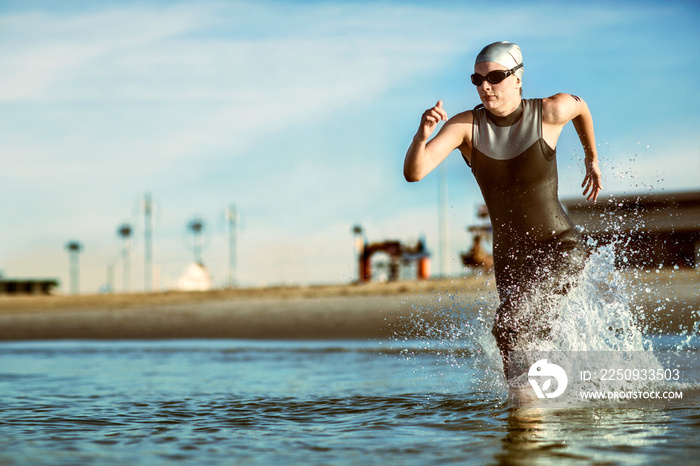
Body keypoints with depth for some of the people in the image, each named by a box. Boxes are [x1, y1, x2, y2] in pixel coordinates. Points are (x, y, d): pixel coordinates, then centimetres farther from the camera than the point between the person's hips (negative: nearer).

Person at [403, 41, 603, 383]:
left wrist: (592, 159, 25)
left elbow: (579, 105, 14)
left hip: (561, 248, -4)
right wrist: (422, 136, -43)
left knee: (508, 328, -25)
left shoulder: (549, 113, -12)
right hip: (510, 259, 4)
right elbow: (413, 173, -23)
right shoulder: (465, 125, -11)